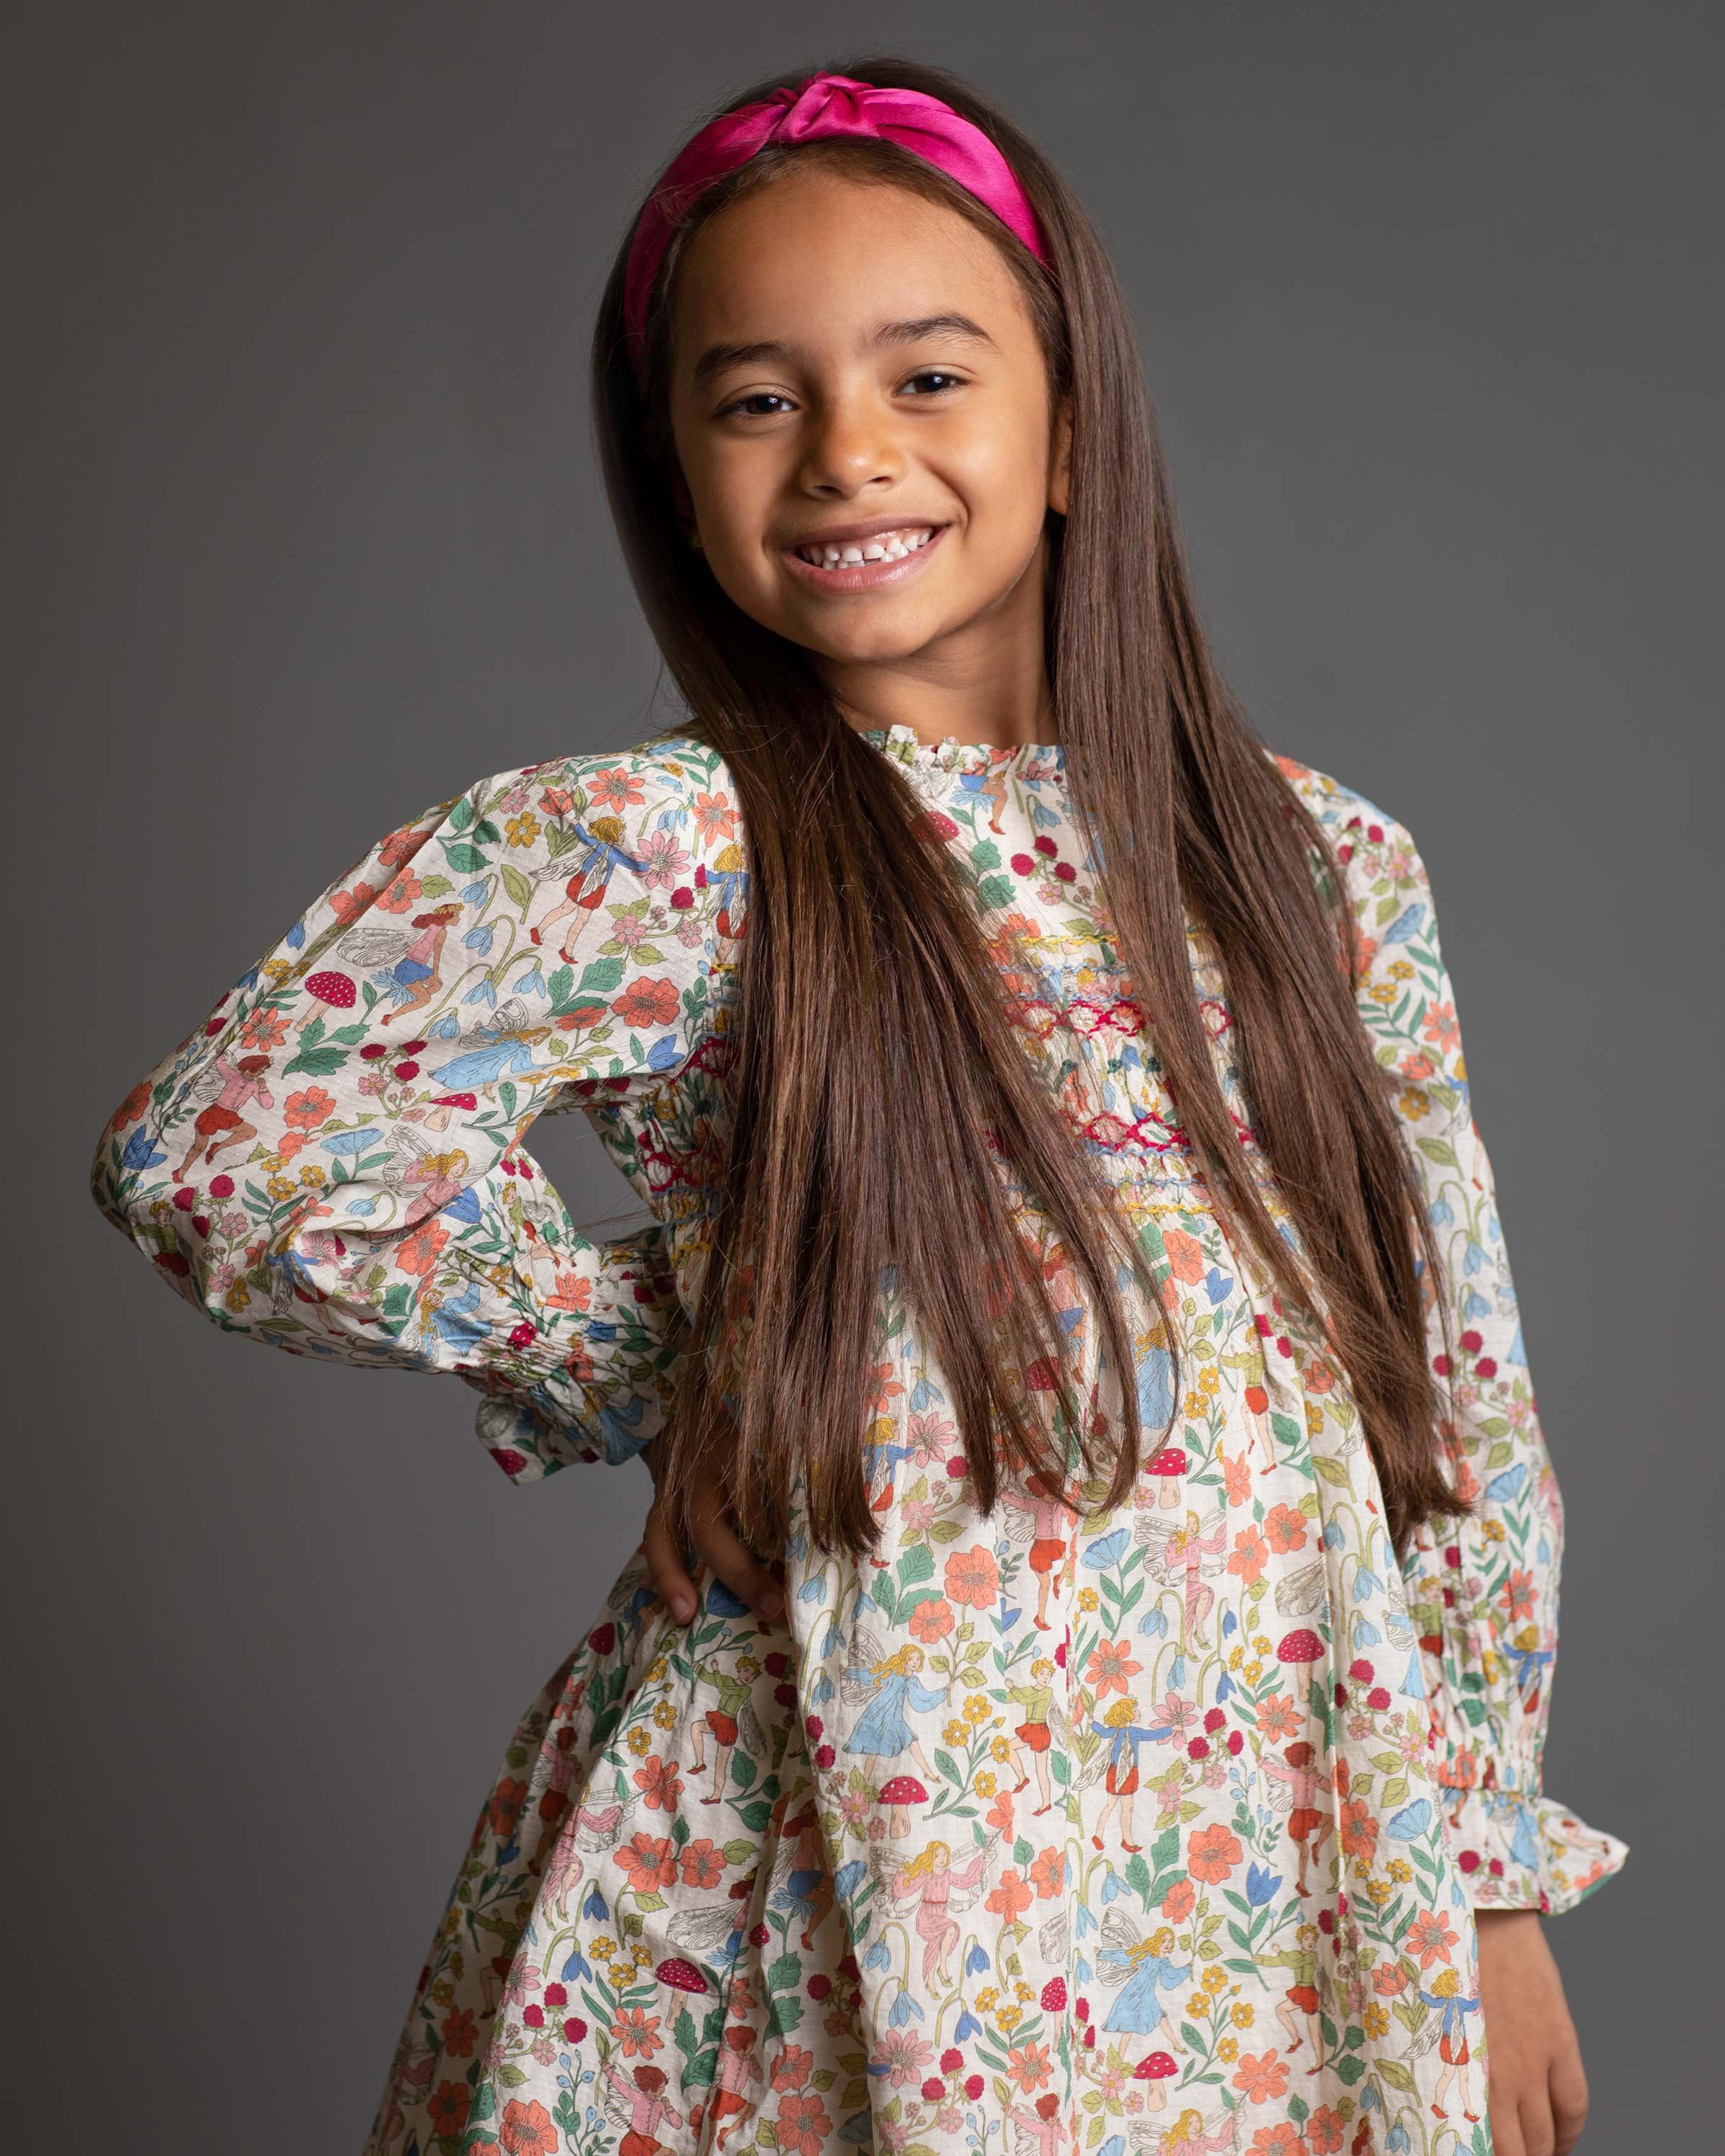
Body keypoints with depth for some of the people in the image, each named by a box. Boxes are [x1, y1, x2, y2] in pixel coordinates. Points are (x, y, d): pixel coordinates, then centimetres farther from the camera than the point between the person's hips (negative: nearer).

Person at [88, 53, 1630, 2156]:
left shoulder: (1323, 864, 2)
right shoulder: (655, 853, -9)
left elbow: (1464, 1398, 7)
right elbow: (215, 1147, -20)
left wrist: (1493, 1885, 7)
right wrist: (664, 1358, -11)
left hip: (1287, 1907, 4)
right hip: (836, 1927, -3)